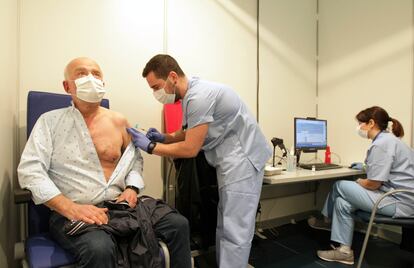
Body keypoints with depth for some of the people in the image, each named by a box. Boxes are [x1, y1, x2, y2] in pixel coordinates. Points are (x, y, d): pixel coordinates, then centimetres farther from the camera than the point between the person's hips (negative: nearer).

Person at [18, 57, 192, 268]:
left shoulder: (118, 120, 10)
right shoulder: (50, 121, 2)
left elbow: (135, 159, 19)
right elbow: (29, 169, -7)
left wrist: (132, 188, -1)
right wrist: (71, 208, -20)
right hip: (71, 212, -3)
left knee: (178, 224, -11)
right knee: (99, 249, -36)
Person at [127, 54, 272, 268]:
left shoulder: (198, 97, -21)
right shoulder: (192, 93, 10)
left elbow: (190, 149, -20)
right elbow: (191, 133, 19)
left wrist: (150, 146, -10)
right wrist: (164, 137, 2)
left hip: (242, 160, -10)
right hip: (231, 162, 10)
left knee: (234, 231, -5)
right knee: (225, 227, 15)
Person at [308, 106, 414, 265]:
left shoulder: (381, 144, -20)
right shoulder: (387, 139, 13)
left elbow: (373, 184, -21)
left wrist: (359, 182, -1)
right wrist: (365, 167, 18)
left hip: (400, 203, -10)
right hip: (397, 194, 10)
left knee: (340, 186, -7)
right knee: (342, 202, 1)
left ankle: (328, 220, 14)